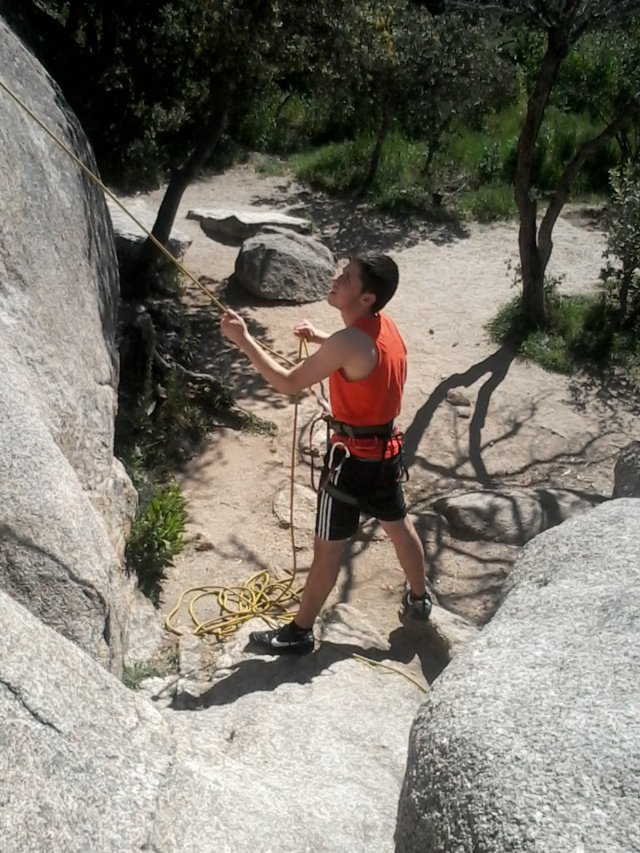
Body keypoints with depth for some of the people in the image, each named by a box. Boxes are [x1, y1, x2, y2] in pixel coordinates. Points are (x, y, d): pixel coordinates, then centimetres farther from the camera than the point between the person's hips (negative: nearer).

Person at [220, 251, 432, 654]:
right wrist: (321, 338, 11)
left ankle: (300, 632, 20)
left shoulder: (350, 342, -28)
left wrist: (243, 339, -19)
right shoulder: (382, 324, -1)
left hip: (354, 456, -8)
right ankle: (420, 599, 45)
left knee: (328, 547, 5)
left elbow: (289, 383, -24)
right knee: (399, 525, 25)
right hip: (386, 448, 9)